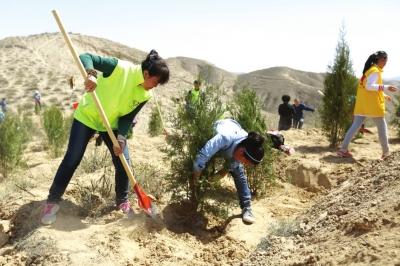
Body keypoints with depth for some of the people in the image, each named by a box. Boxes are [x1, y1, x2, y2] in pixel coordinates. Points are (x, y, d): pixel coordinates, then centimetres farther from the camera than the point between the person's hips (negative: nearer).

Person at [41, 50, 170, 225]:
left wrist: (121, 138, -22)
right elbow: (85, 57, -27)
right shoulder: (120, 68, -26)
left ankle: (122, 201, 21)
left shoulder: (144, 95, -11)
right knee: (71, 160, -3)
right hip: (87, 116, -4)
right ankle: (52, 202, 14)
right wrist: (91, 74, -48)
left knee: (123, 162, -1)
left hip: (112, 124, 5)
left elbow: (128, 117, -6)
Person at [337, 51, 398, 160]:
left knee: (355, 126, 1)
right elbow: (369, 86, -22)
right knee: (382, 127, 8)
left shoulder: (369, 70, 19)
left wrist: (383, 95, 28)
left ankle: (343, 149, -6)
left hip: (362, 104, 8)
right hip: (373, 105, -8)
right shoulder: (375, 71, -9)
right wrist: (386, 87, -27)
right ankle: (386, 152, 17)